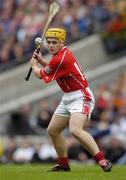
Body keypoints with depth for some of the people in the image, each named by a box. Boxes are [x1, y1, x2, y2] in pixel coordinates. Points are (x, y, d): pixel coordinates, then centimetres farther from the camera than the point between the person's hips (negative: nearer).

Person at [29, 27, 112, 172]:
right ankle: (63, 164, 25)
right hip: (67, 99, 11)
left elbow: (42, 75, -7)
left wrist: (34, 65, 12)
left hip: (81, 97, -11)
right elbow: (52, 67, 29)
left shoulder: (61, 58, -21)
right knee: (53, 130, 14)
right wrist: (41, 60, 13)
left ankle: (102, 160, -32)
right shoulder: (62, 53, 9)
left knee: (75, 130, -30)